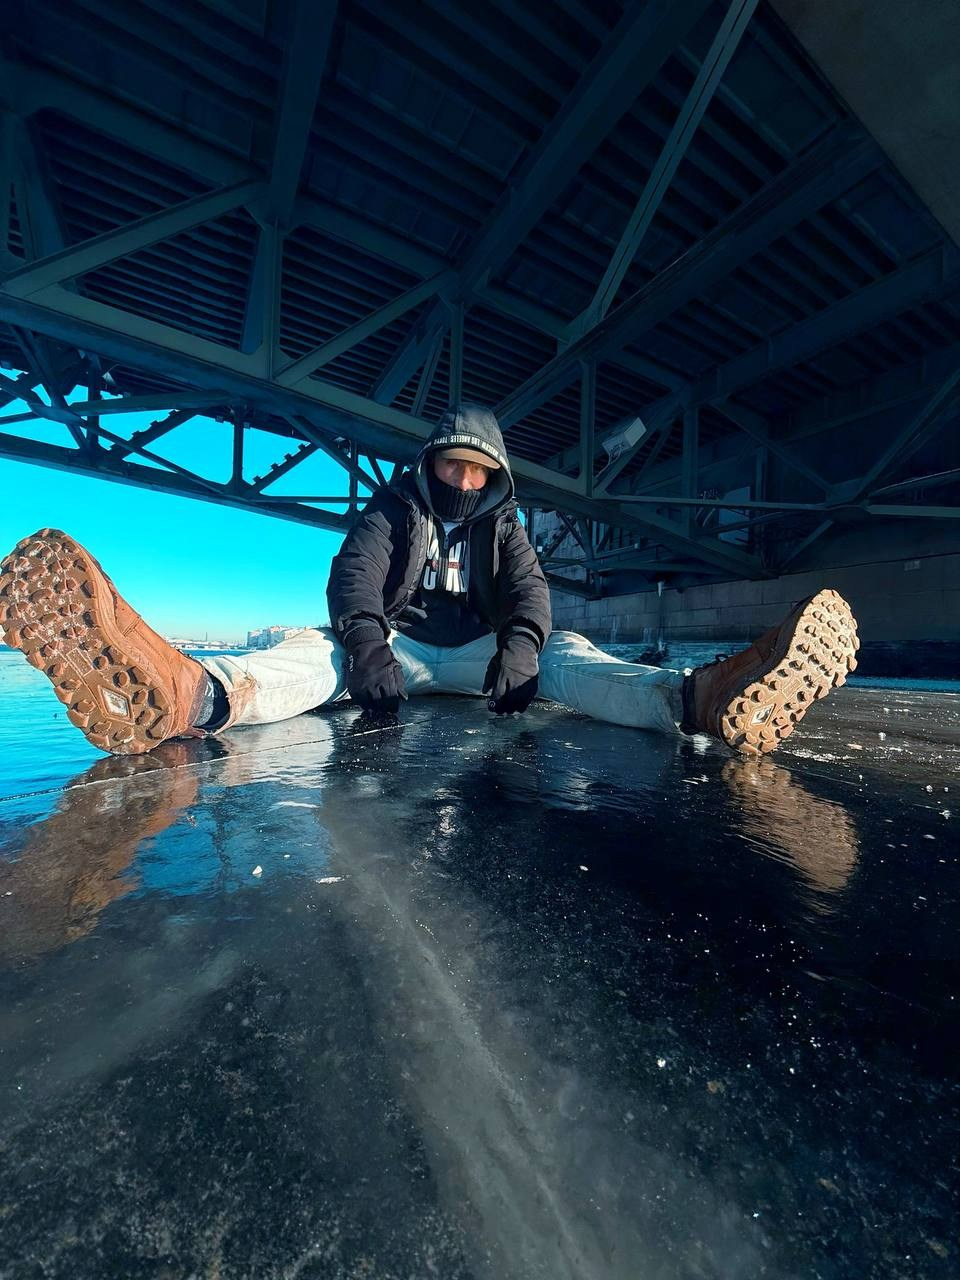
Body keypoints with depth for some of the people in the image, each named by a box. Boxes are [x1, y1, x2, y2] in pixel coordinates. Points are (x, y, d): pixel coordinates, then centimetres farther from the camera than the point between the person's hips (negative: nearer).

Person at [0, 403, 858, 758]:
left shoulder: (502, 526, 14)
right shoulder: (392, 508, 9)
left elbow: (529, 589, -6)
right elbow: (355, 576, -11)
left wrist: (522, 641, -30)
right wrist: (365, 644, -33)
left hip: (475, 653, 2)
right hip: (394, 648, -1)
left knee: (562, 653, -23)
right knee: (323, 647, -31)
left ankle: (696, 698, -48)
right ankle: (187, 694, -60)